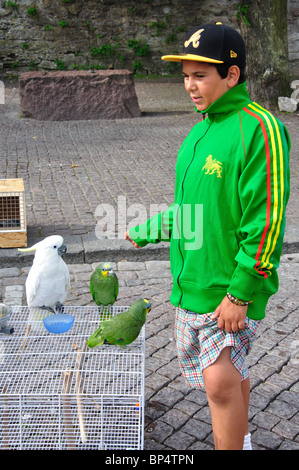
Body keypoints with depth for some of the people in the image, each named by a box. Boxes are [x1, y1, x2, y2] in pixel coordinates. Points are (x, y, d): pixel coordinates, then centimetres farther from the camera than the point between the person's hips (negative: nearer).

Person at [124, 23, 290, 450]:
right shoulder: (201, 129, 11)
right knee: (229, 375, 20)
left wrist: (241, 292, -20)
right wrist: (145, 232, 27)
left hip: (232, 289, -8)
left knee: (220, 380, -6)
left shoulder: (258, 129, -16)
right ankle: (239, 440, 40)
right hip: (191, 282, 8)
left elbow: (266, 221, -20)